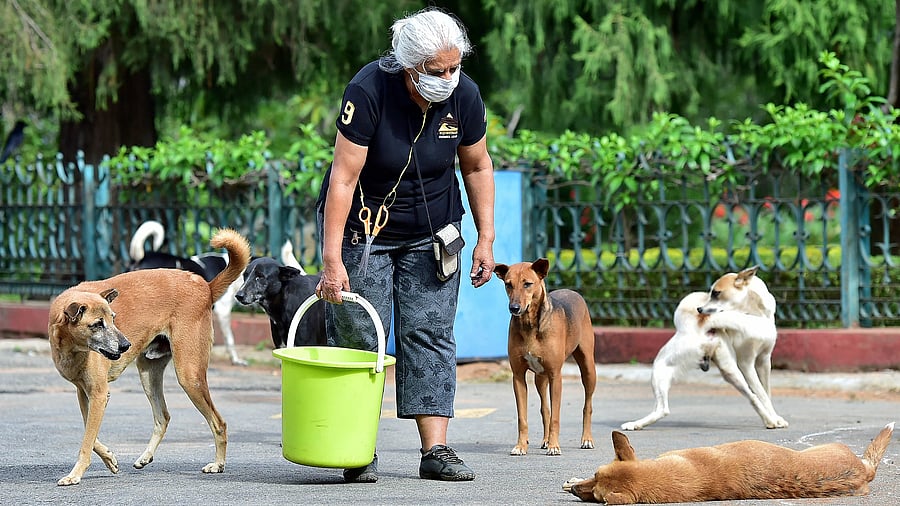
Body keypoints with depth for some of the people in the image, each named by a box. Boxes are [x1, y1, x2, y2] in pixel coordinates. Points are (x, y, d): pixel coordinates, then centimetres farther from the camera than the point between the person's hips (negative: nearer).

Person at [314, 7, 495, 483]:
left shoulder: (464, 96, -13)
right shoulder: (369, 91, -26)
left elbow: (477, 168, 3)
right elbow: (343, 177, -26)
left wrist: (485, 239, 1)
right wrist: (332, 259, -29)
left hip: (431, 232, 3)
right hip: (363, 227, -3)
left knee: (430, 335, -2)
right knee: (358, 338, -3)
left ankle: (435, 450, -5)